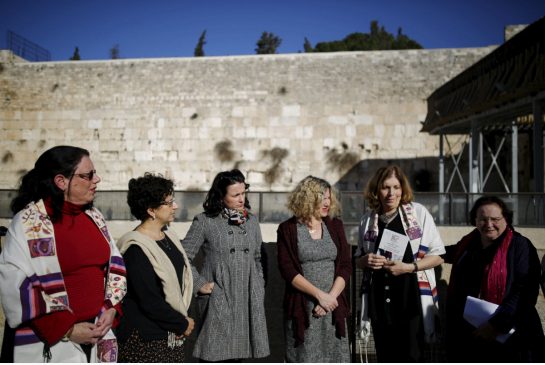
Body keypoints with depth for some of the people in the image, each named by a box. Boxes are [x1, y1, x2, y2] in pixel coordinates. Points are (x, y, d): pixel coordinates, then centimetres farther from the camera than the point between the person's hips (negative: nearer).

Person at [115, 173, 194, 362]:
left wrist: (182, 321, 0)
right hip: (145, 339, -7)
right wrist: (182, 324, -8)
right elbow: (149, 301, -20)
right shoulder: (136, 249, -19)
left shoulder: (168, 236, 5)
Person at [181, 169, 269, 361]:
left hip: (248, 300, 4)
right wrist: (199, 284, -6)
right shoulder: (205, 221, -4)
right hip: (218, 300, -4)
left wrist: (260, 291, 14)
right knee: (215, 354, -1)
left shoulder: (251, 220, 10)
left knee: (236, 354, 10)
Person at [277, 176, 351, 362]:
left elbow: (345, 266, 4)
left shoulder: (335, 225, 8)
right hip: (302, 308, -3)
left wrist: (331, 296, -10)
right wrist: (319, 294, -13)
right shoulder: (288, 229, -1)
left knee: (335, 357, 4)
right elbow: (287, 270, -7)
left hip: (333, 306, 3)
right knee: (304, 359, 0)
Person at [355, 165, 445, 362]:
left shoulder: (419, 212, -4)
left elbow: (437, 255, -3)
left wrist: (409, 267, -17)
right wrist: (366, 260, -6)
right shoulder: (368, 219, 6)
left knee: (412, 357, 2)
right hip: (380, 301, 3)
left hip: (412, 299, -3)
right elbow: (358, 259, 17)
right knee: (386, 358, 13)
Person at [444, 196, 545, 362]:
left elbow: (525, 292, -19)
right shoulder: (468, 242, 6)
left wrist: (497, 324, -23)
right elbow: (451, 253, 30)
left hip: (506, 336, -5)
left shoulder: (520, 246, -11)